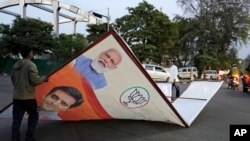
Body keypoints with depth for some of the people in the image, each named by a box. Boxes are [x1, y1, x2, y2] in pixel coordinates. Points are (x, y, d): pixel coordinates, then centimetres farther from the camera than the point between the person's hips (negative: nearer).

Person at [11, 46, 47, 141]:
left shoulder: (16, 65, 11)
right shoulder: (31, 65, -13)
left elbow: (13, 79, 17)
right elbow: (34, 80, -19)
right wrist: (43, 79, -1)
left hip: (16, 96, 7)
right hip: (28, 97, -6)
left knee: (16, 119, 9)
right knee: (33, 116, 11)